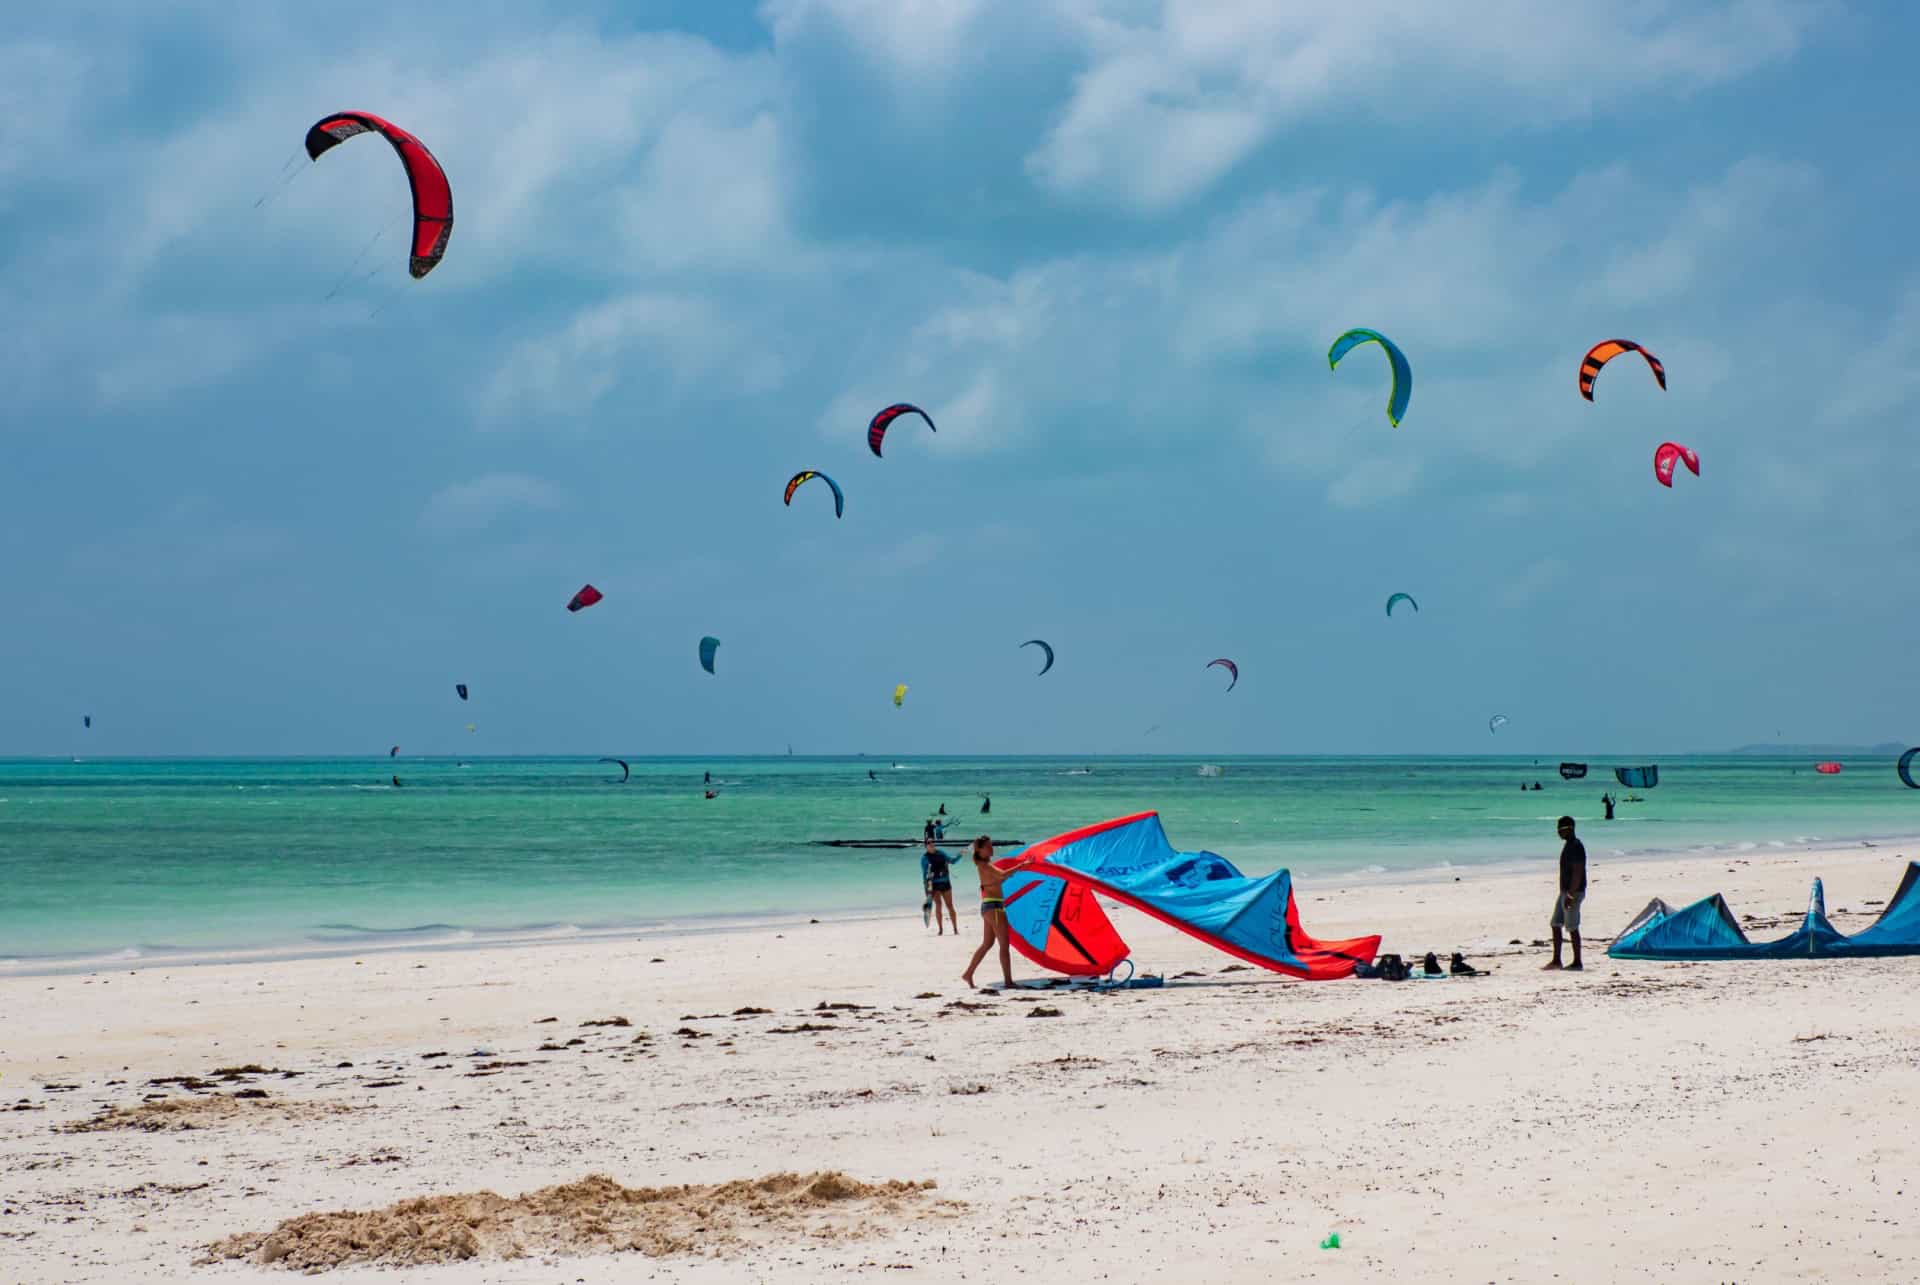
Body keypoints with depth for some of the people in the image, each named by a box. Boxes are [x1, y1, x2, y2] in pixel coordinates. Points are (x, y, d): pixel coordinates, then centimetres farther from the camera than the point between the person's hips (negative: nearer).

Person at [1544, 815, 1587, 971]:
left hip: (1573, 893, -10)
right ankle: (1556, 960, 15)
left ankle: (1577, 963, 3)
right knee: (1556, 925, 10)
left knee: (1572, 928, -4)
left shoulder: (1576, 847, -18)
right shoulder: (1568, 845, 14)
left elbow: (1578, 873, -23)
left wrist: (1571, 895, -26)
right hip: (1565, 892, 10)